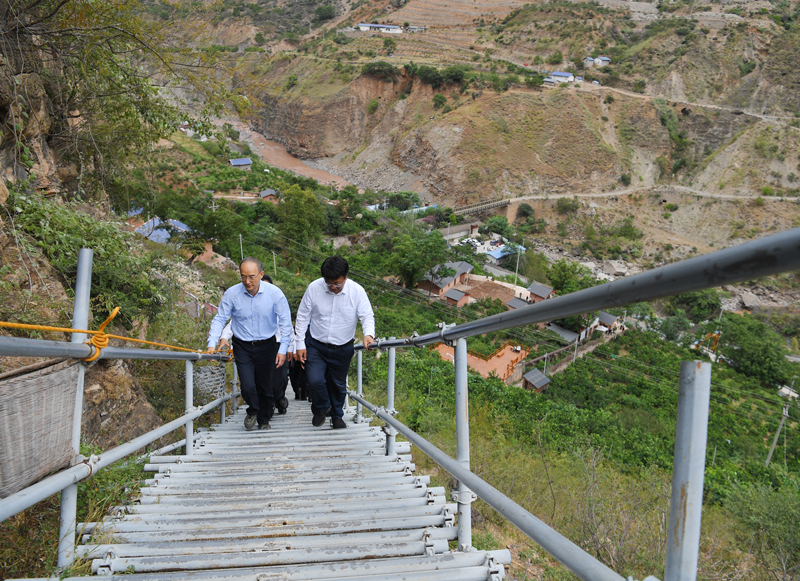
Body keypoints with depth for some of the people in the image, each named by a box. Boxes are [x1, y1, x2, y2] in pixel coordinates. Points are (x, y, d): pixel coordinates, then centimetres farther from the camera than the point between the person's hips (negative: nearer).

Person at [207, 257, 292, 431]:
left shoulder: (274, 293, -11)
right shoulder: (231, 293, -10)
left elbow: (285, 322, -5)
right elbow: (219, 319, -2)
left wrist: (283, 349, -9)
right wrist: (212, 343, -14)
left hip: (267, 346, 0)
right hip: (242, 346, 0)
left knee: (265, 386, 11)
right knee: (248, 387, -9)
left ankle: (264, 420, 37)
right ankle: (252, 412, 26)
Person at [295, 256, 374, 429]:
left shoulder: (357, 291, -14)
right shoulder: (314, 288, -13)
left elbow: (367, 316, -10)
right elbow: (302, 317, -4)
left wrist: (368, 334, -32)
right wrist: (300, 344, -5)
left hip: (342, 349, 1)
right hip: (316, 345, 0)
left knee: (339, 384, 15)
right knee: (314, 380, -14)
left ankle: (337, 416, 42)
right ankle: (321, 408, 20)